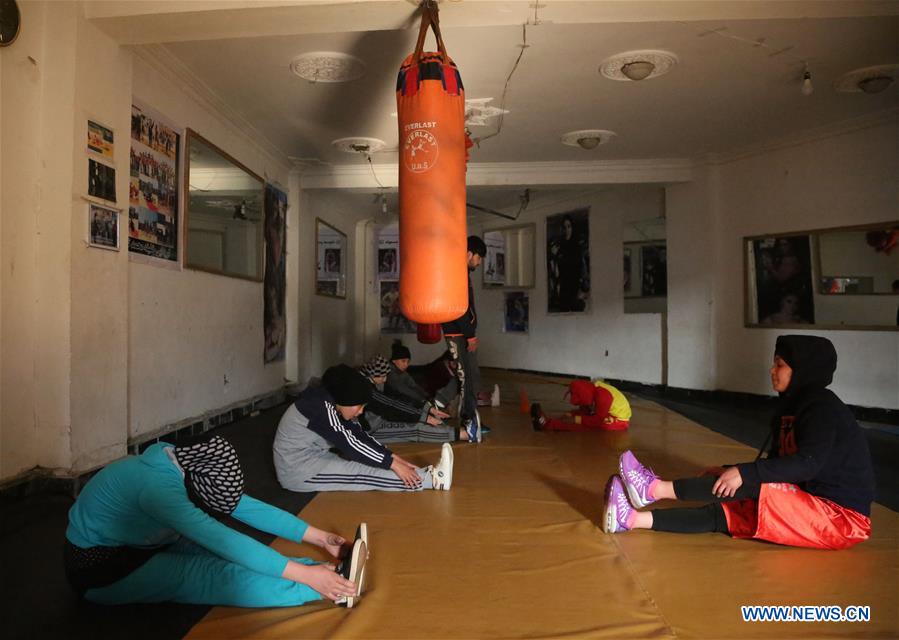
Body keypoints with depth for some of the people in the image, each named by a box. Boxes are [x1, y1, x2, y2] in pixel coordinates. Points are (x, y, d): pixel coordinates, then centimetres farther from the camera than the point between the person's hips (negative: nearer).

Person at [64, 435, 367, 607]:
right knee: (221, 574, -26)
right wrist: (304, 573, -40)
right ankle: (331, 588, -32)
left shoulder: (190, 467, -9)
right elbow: (225, 541, -40)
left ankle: (331, 573, -24)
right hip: (100, 569, -8)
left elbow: (248, 507, -9)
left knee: (220, 557, -15)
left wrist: (320, 537, -13)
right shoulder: (157, 485, -35)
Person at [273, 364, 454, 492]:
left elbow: (361, 436, 3)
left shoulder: (335, 405, 5)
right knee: (367, 473, -18)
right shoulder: (321, 406, -24)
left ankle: (428, 475, -15)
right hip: (297, 470, -9)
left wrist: (393, 457, -6)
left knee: (364, 464, -8)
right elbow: (350, 444, -27)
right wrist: (392, 463, -24)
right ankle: (433, 479, -21)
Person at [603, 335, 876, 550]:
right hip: (810, 505, 8)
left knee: (750, 484, -24)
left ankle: (655, 488, -19)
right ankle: (635, 519, -16)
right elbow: (777, 461, 12)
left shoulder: (823, 407, -16)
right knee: (724, 514, -7)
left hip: (841, 516, -8)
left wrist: (745, 472, -33)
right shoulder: (793, 404, 11)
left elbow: (807, 463, -29)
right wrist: (730, 470, 0)